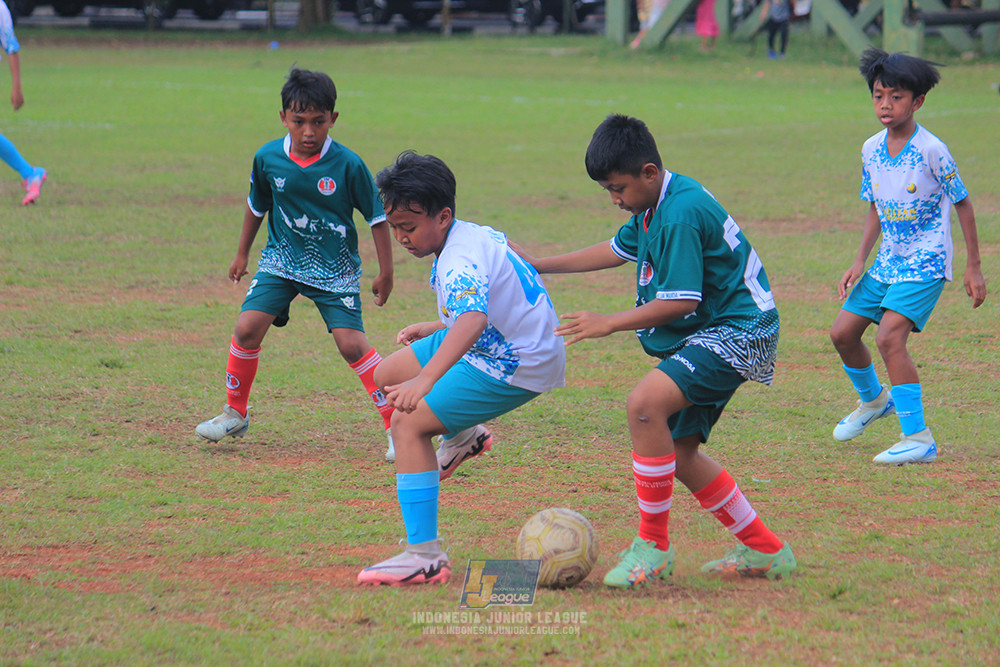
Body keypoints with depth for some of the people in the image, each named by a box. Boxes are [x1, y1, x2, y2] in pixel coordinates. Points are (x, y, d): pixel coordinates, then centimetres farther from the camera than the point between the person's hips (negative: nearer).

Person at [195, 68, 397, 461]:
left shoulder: (347, 165, -17)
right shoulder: (268, 159, -8)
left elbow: (377, 216, -5)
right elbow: (257, 205, 12)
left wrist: (385, 273, -2)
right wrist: (242, 253, 21)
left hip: (335, 269, -3)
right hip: (281, 261, 3)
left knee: (350, 341, -15)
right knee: (248, 327, -11)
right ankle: (234, 414, 10)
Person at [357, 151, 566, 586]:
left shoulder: (461, 261, -27)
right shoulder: (472, 237, 3)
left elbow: (473, 320, -48)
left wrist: (424, 380, -59)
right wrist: (435, 329, 27)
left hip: (518, 367, -10)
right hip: (499, 343, 10)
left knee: (408, 422, -21)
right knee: (387, 376, 17)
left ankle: (425, 556, -25)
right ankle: (462, 435, 41)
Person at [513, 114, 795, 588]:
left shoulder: (681, 214, -21)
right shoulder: (657, 206, 10)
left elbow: (680, 301, -24)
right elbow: (619, 249, 29)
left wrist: (609, 324, -16)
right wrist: (538, 265, 30)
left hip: (737, 331, -11)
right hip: (711, 334, 11)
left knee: (645, 403, -28)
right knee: (678, 451, 11)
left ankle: (653, 545, -19)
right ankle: (764, 551, 22)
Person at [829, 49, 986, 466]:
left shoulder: (932, 151, -16)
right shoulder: (871, 150, 2)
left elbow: (962, 204, -7)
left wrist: (973, 267, -4)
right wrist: (859, 263, 5)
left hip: (925, 263, -7)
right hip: (887, 261, 7)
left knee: (889, 336, -23)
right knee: (843, 333, 8)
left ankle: (919, 438, -18)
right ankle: (873, 400, 39)